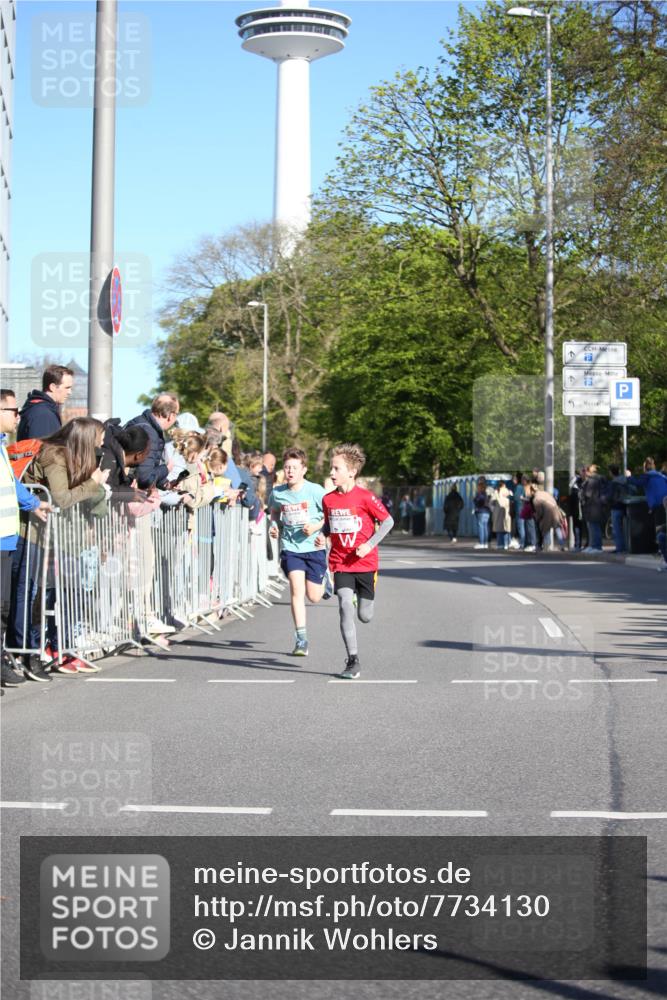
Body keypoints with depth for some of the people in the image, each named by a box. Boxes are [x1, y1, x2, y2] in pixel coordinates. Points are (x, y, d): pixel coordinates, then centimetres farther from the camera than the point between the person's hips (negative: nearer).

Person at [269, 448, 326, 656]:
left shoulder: (315, 491, -11)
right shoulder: (277, 493, -1)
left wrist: (316, 527, -18)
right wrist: (274, 526, 1)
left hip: (314, 547, -1)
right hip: (291, 547, 1)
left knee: (314, 597, 6)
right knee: (296, 589, -16)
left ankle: (325, 577, 45)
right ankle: (301, 640, -11)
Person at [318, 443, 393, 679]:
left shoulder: (365, 497, -12)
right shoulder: (328, 499, 1)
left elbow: (388, 521, -6)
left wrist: (370, 544, -16)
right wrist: (322, 535, -3)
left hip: (365, 563, -2)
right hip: (340, 563, 2)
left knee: (365, 616, 5)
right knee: (345, 607, -15)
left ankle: (365, 598, 45)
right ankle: (353, 661, -9)